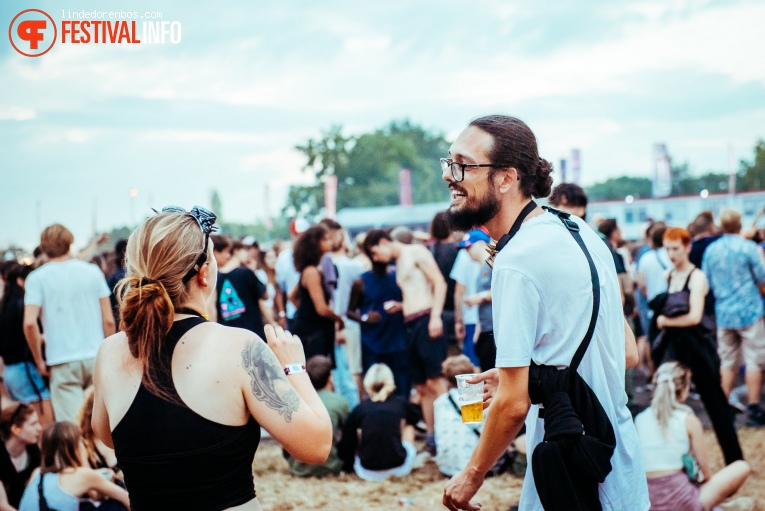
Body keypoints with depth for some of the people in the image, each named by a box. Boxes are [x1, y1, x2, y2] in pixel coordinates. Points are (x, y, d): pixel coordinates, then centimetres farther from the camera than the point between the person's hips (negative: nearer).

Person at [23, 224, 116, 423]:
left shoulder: (37, 279, 0)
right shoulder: (93, 272, 4)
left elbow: (29, 323, -11)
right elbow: (108, 321, 3)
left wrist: (39, 361, 1)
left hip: (62, 362, -2)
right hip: (96, 356, 2)